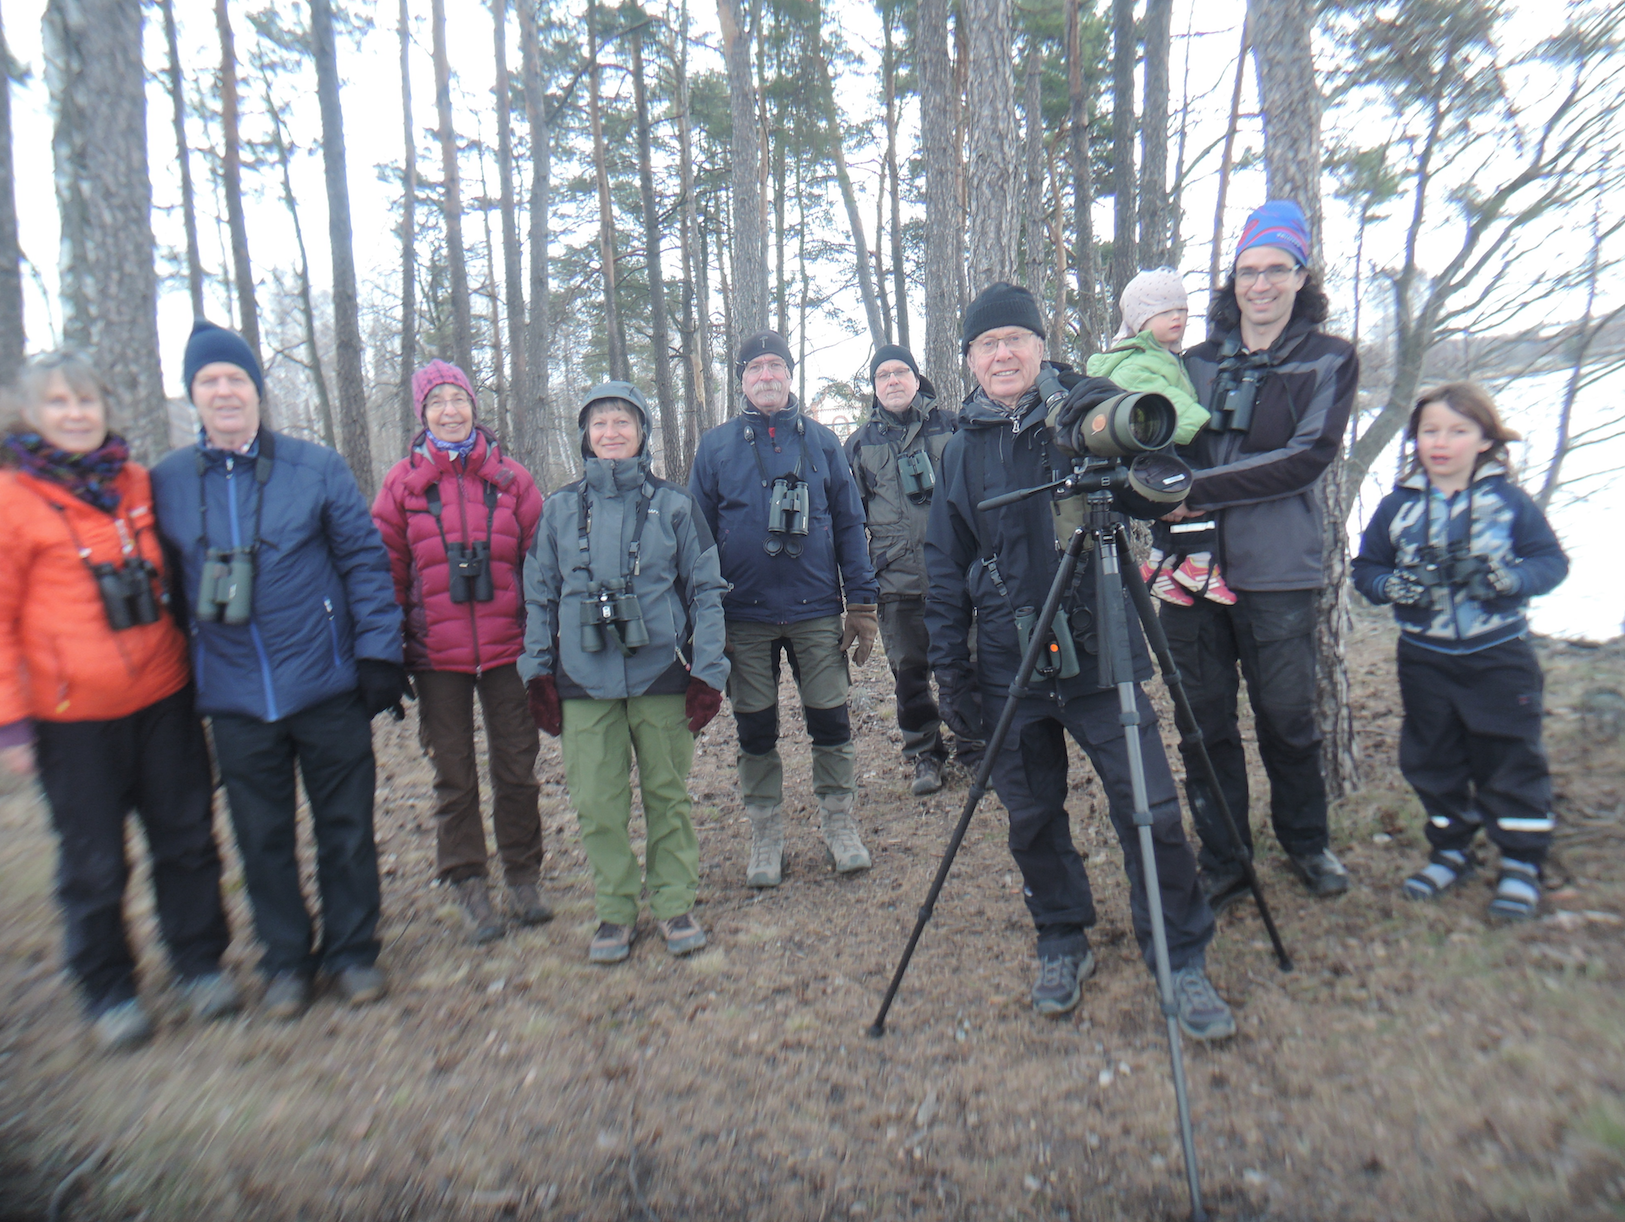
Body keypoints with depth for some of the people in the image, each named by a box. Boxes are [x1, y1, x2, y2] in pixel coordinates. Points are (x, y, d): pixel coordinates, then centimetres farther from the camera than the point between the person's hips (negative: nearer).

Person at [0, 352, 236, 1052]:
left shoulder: (138, 484, 6)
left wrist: (190, 666, 15)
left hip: (162, 699, 3)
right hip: (73, 715, -3)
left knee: (187, 838, 10)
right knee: (94, 864, 8)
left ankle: (200, 964, 28)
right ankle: (107, 990, 28)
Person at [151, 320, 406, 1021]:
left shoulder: (317, 467, -1)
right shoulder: (165, 482, 5)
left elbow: (365, 559, 0)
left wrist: (378, 651, -6)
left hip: (327, 686, -1)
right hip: (235, 698, 2)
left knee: (345, 825, 8)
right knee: (262, 837, 12)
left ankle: (351, 950, 27)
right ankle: (285, 960, 30)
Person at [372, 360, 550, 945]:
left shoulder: (509, 477, 4)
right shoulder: (403, 481, 3)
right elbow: (387, 568, 4)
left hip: (507, 648, 1)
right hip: (437, 655, 0)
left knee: (516, 766, 9)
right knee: (454, 774, 9)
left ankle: (523, 876, 25)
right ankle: (468, 885, 22)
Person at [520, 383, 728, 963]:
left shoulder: (673, 505, 3)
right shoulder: (559, 508, 8)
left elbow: (706, 590, 3)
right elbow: (539, 595, 12)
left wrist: (707, 671, -3)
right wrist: (537, 672, 6)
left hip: (661, 676, -1)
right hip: (584, 682, 1)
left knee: (668, 796, 8)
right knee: (597, 804, 3)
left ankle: (674, 904, 24)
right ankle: (615, 910, 21)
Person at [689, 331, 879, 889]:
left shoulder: (821, 440, 7)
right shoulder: (716, 445, 6)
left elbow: (849, 524, 8)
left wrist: (861, 603, 1)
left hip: (816, 612, 0)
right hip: (745, 617, 0)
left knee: (830, 721, 4)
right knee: (755, 731, 7)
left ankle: (840, 824, 23)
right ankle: (765, 836, 23)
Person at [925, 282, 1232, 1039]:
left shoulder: (1083, 417, 2)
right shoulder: (961, 449, 9)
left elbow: (1162, 499, -4)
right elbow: (945, 567, 11)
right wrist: (951, 671, 6)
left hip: (1098, 652, -2)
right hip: (1008, 665, 3)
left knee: (1151, 810, -2)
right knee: (1031, 817, 10)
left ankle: (1182, 961, 17)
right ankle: (1062, 944, 31)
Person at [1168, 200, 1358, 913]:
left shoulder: (1330, 360, 4)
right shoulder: (1197, 363, 13)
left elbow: (1310, 455, -10)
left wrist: (1202, 488, -19)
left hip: (1280, 571, -2)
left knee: (1288, 718, 8)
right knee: (1206, 720, 5)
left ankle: (1307, 843, 32)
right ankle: (1222, 862, 19)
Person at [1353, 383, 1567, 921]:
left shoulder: (1508, 500, -3)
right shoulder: (1398, 506, 2)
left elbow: (1551, 560, -3)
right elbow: (1366, 567, 4)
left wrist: (1507, 577, -21)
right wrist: (1396, 586, -16)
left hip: (1500, 656, -2)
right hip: (1425, 658, 2)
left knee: (1509, 757, 3)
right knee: (1431, 758, 10)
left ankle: (1521, 862, 19)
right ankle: (1450, 850, 28)